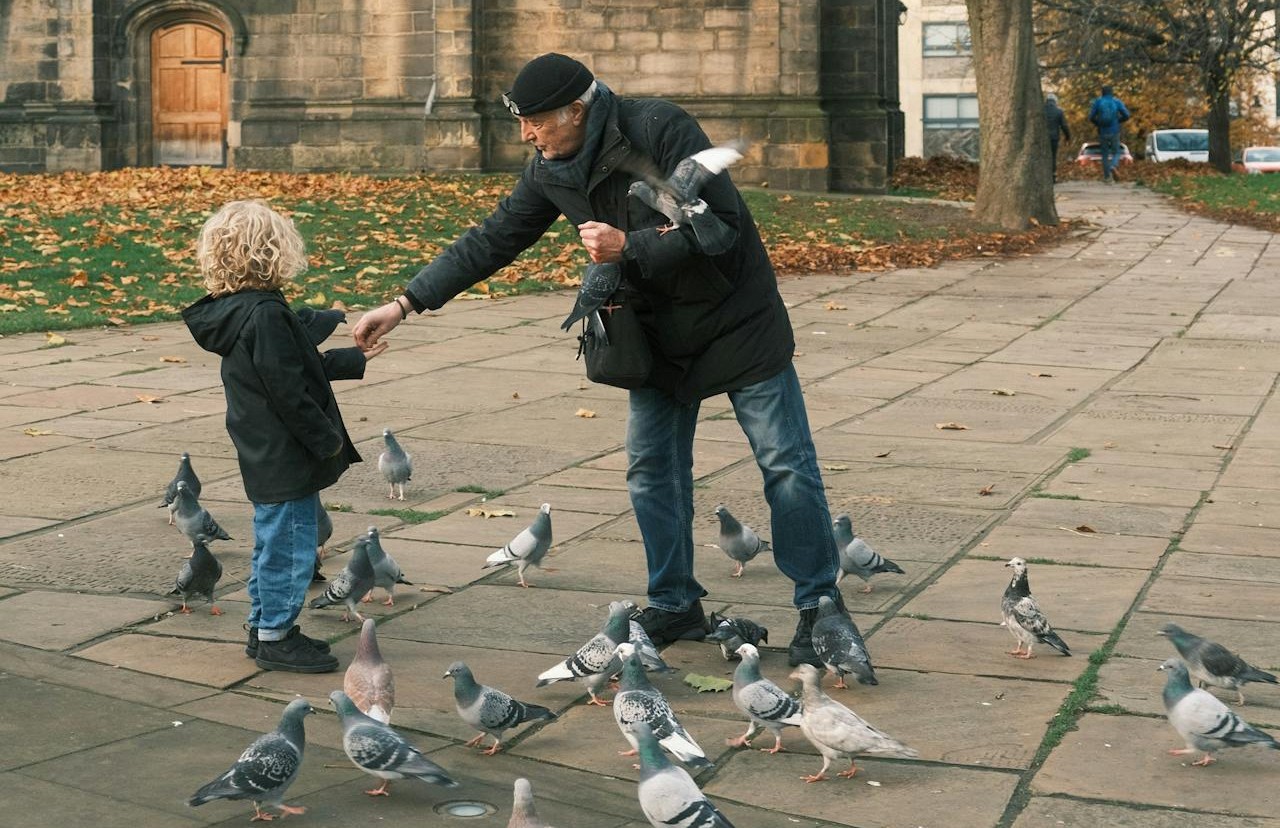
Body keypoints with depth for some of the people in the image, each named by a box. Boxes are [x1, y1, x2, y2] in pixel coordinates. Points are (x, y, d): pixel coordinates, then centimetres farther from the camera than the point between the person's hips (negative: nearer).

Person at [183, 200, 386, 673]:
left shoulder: (239, 313, 10)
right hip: (286, 458, -10)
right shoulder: (265, 315, -22)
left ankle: (265, 629, 29)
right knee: (289, 546, 0)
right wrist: (327, 439, -15)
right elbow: (288, 390, -24)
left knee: (274, 545, 19)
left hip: (267, 457, 10)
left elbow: (303, 367, 21)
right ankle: (275, 638, 9)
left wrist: (355, 360, 29)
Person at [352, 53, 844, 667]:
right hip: (657, 333, 7)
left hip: (734, 317, -6)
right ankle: (675, 605, 21)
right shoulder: (550, 171, -4)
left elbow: (722, 222, -27)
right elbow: (492, 241, 2)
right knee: (652, 470, 8)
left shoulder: (659, 128, -25)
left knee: (785, 464, -1)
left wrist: (629, 246, -30)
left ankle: (819, 605, 9)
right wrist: (406, 303, -1)